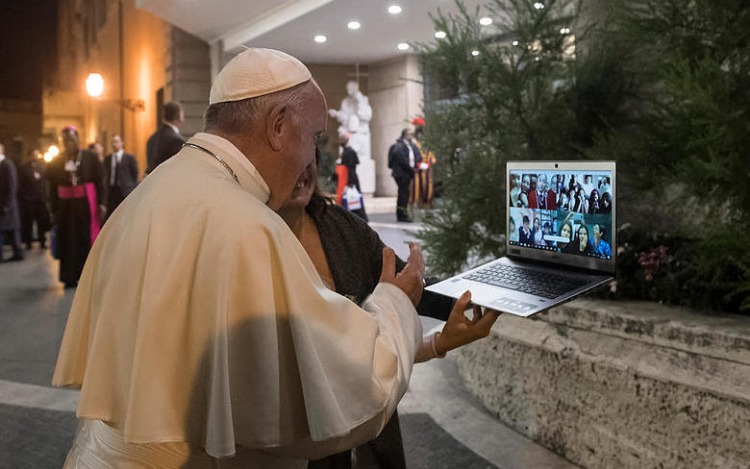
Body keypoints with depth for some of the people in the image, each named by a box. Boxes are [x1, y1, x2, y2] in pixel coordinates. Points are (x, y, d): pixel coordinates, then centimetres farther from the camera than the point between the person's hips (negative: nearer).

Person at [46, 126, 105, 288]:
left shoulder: (91, 157, -1)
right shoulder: (57, 161, 5)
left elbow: (100, 182, -3)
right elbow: (53, 188, 6)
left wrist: (101, 203, -11)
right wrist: (54, 209, 3)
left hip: (86, 204, -2)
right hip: (65, 206, 2)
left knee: (87, 239, 1)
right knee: (68, 241, 4)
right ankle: (70, 277, 13)